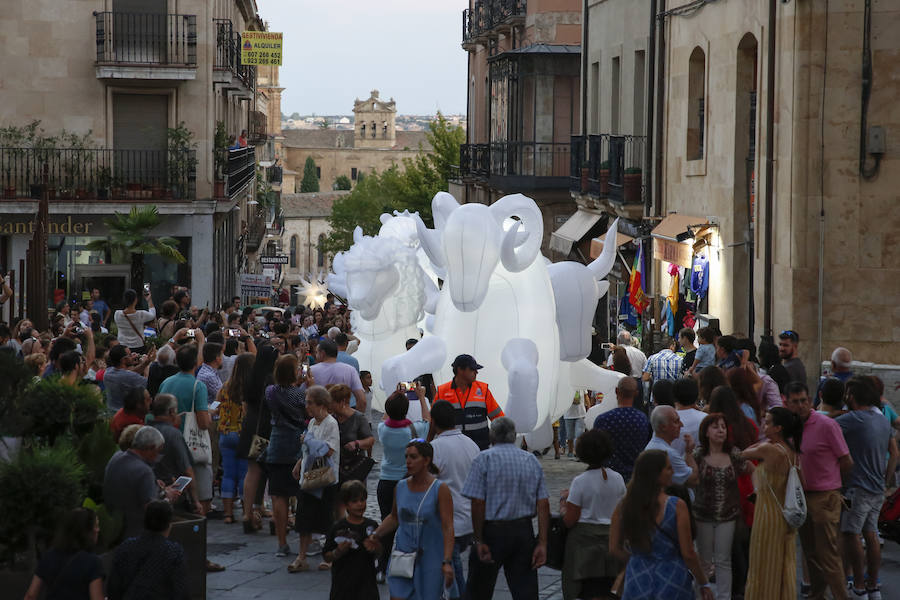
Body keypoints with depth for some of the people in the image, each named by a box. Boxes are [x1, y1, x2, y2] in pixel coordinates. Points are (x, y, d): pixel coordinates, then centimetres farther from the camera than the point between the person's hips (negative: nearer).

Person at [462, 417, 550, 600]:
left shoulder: (484, 459, -6)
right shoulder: (532, 461, 7)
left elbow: (478, 503, -13)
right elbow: (543, 504, 1)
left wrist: (479, 541, -9)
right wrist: (542, 543, 0)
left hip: (493, 531, -4)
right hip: (524, 531, 4)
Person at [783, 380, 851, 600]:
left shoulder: (827, 425, -13)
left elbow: (847, 462, -7)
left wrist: (826, 478, 3)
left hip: (825, 497, -7)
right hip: (802, 497, 7)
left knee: (828, 553, -7)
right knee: (810, 553, 14)